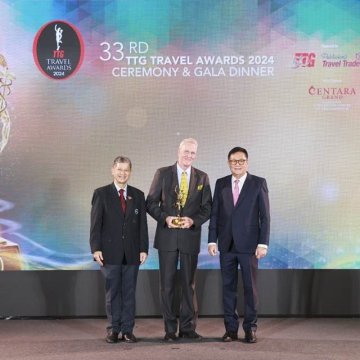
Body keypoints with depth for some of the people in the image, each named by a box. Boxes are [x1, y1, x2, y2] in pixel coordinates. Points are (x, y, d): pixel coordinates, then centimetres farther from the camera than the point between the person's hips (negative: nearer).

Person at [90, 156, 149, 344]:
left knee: (129, 292, 4)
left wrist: (144, 248, 0)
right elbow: (95, 223, -1)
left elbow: (142, 224, 8)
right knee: (112, 292, 4)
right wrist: (96, 248, -9)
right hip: (110, 252, -2)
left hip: (132, 252, 2)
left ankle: (127, 330, 11)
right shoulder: (101, 194, 2)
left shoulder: (138, 195, 9)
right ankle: (113, 329, 13)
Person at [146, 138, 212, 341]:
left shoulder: (202, 178, 6)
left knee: (189, 284, 7)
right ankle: (170, 329, 12)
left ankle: (187, 327, 16)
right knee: (167, 284, 3)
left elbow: (207, 208, 5)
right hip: (167, 236, -1)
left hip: (190, 236, 1)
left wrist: (193, 220, -13)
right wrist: (165, 218, -15)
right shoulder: (162, 174, 2)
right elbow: (151, 203, 1)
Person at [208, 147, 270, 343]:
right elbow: (214, 214, 8)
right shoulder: (221, 184, 8)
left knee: (250, 287, 3)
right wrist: (212, 240, 0)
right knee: (228, 287, 6)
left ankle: (250, 328, 13)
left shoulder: (259, 183, 0)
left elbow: (265, 215, -3)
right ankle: (230, 328, 14)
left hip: (249, 244, -3)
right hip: (226, 244, 3)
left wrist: (263, 243, -9)